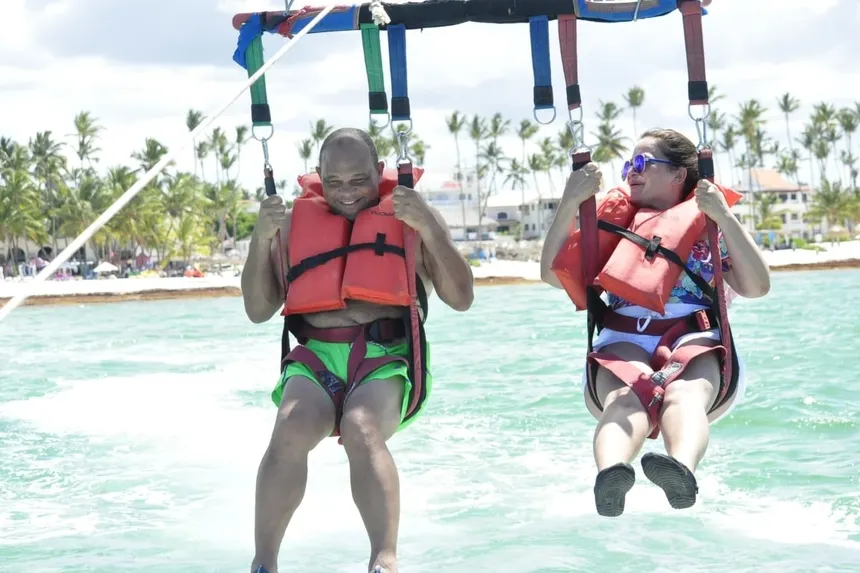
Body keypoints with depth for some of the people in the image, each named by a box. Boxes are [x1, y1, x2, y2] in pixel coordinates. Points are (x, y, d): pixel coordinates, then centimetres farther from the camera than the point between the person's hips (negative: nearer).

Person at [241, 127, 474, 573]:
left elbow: (461, 299, 5)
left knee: (362, 429, -35)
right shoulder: (297, 222, 18)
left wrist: (428, 228, -8)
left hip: (387, 359, -2)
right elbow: (258, 310, 14)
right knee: (291, 430, -32)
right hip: (314, 360, 2)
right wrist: (262, 238, 0)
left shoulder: (410, 216, 13)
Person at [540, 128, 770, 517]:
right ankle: (609, 477, -69)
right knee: (627, 398, -37)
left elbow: (757, 287, 3)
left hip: (696, 343, -1)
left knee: (684, 395, -38)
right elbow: (554, 274, 12)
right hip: (623, 343, 1)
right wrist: (569, 204, 2)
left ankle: (682, 472, -71)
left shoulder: (710, 227, 19)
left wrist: (724, 217, -5)